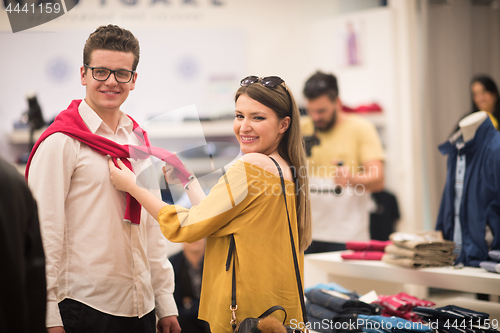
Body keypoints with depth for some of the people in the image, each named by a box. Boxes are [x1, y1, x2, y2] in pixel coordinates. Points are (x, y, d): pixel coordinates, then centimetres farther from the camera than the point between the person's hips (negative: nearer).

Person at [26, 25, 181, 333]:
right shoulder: (60, 143, -8)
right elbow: (44, 233, -11)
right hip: (84, 308, -6)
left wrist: (166, 302, 12)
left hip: (141, 307, 6)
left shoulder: (137, 141, 12)